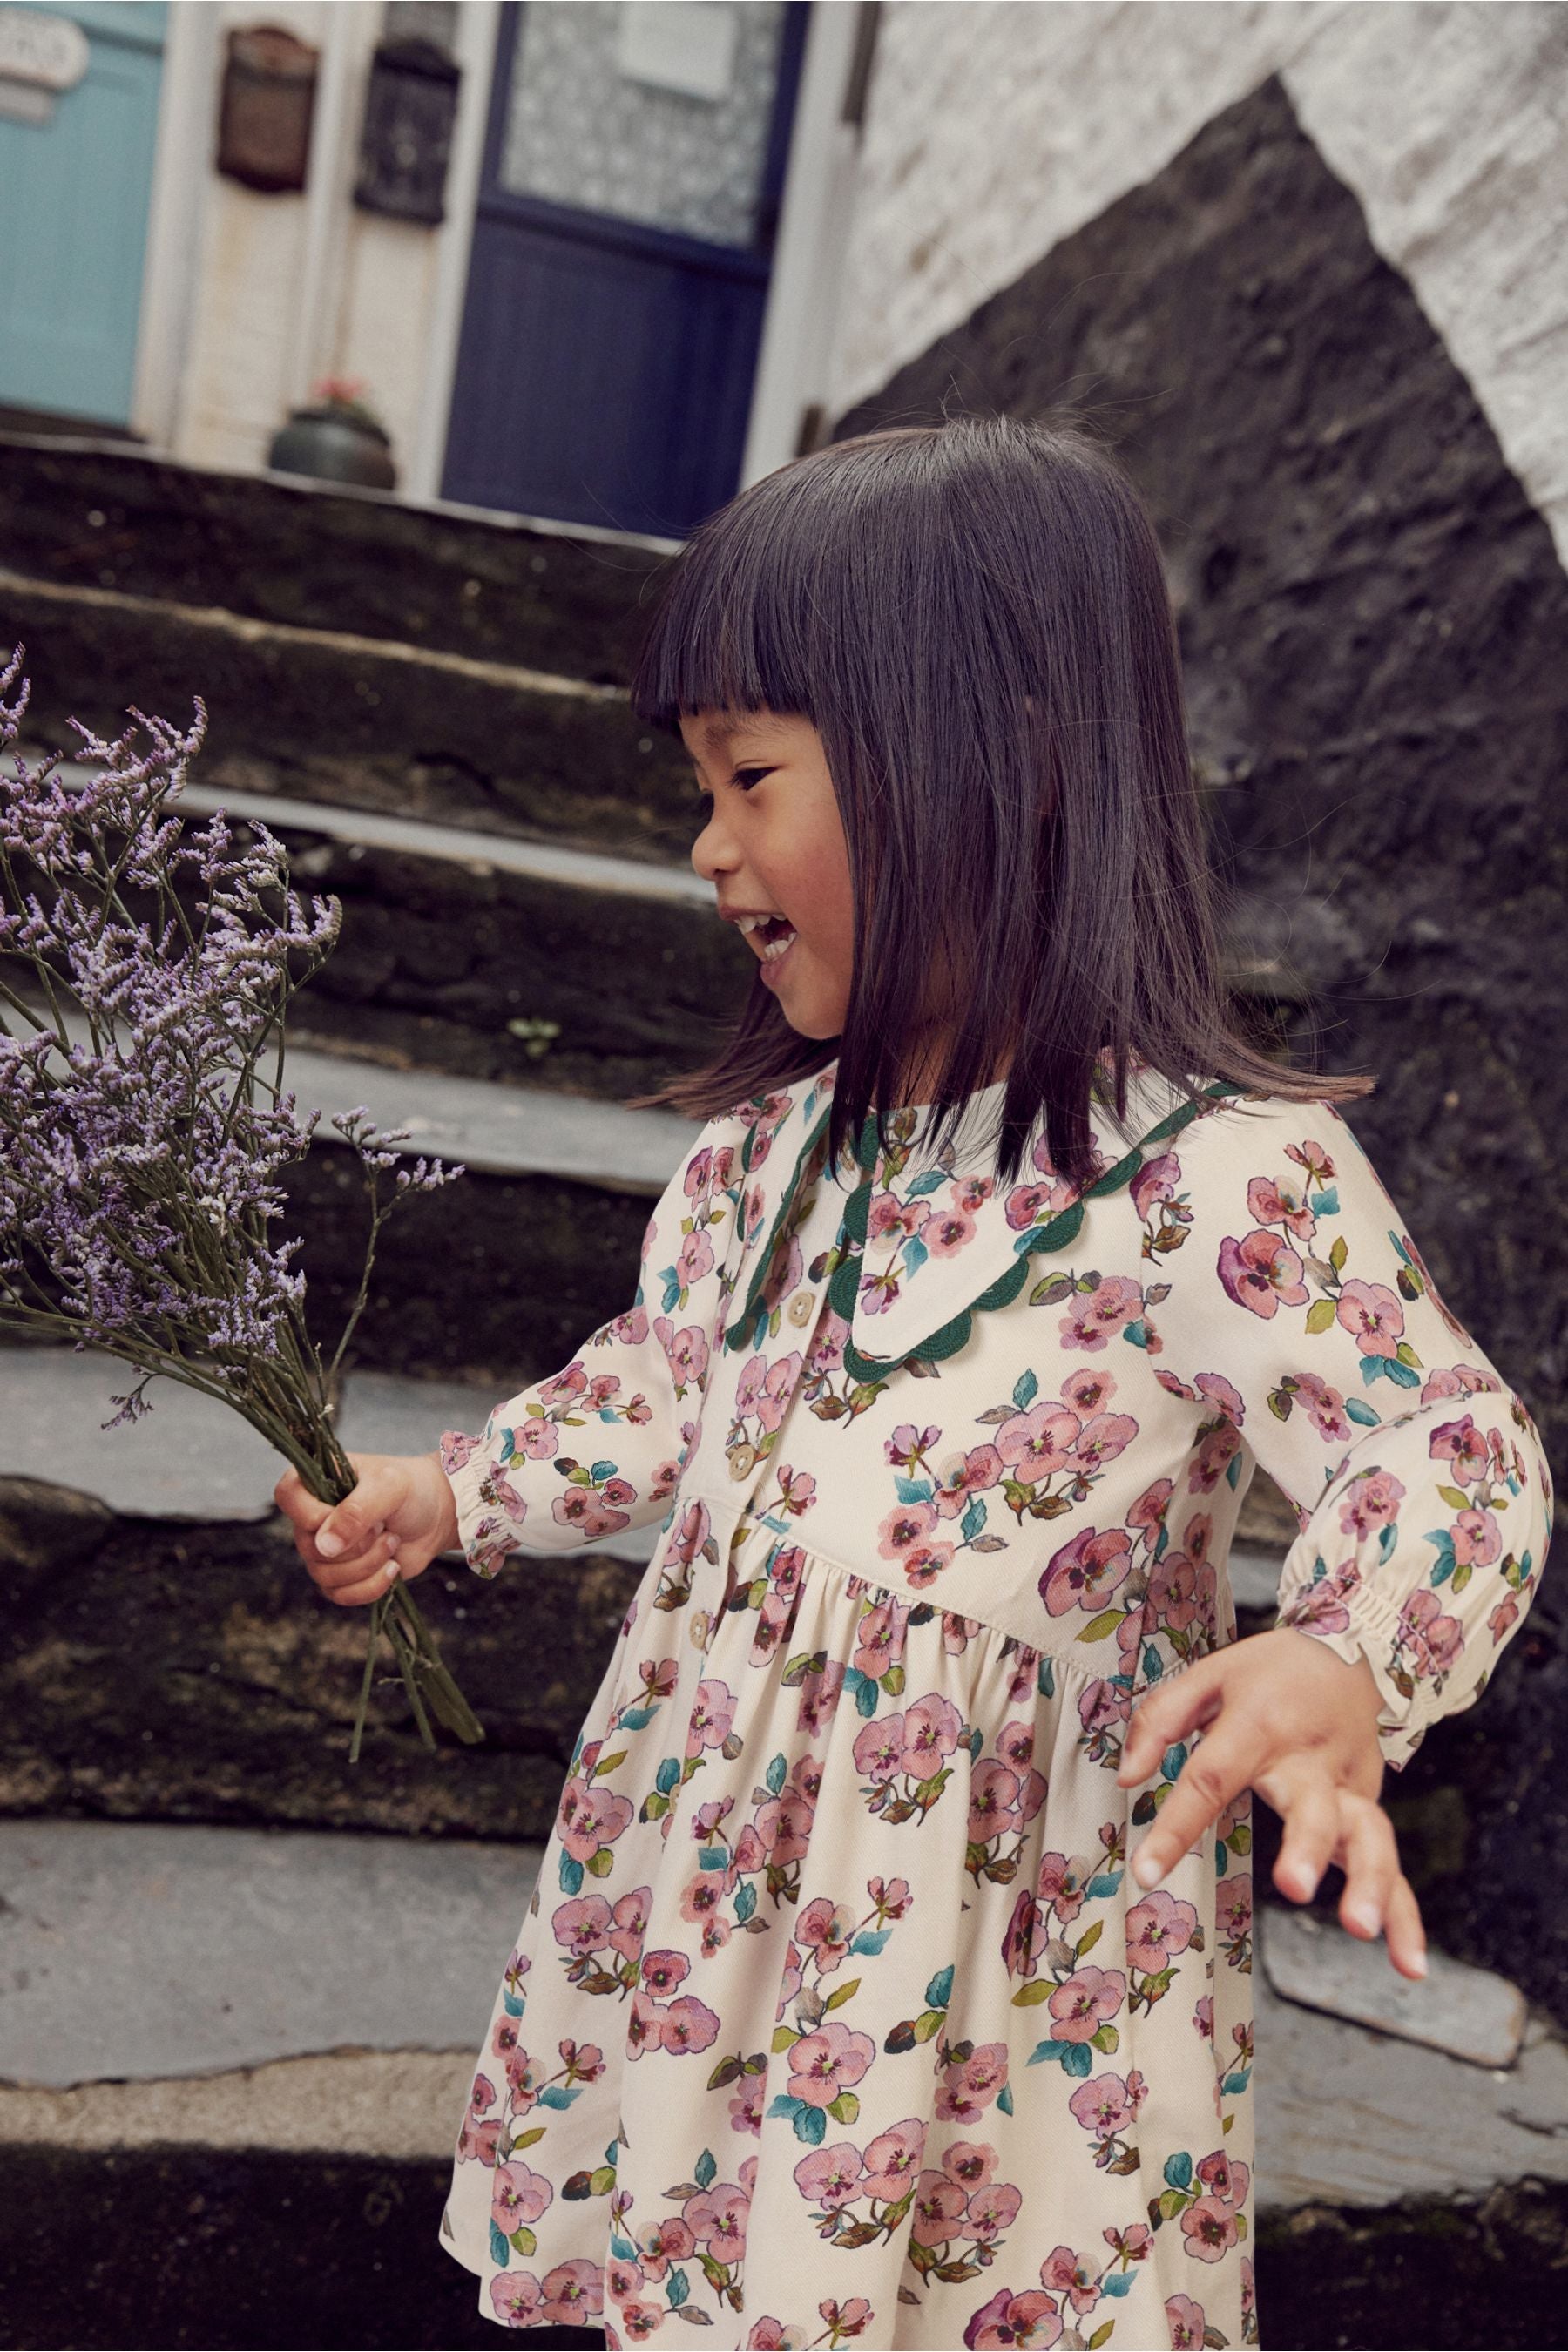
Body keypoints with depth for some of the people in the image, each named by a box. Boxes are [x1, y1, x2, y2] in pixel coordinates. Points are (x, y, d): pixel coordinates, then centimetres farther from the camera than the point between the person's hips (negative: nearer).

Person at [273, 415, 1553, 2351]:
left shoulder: (1228, 1175, -22)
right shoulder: (767, 1136, 0)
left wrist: (1340, 1671, -35)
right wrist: (457, 1492, 14)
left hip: (1014, 1934, -6)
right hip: (722, 1866, 6)